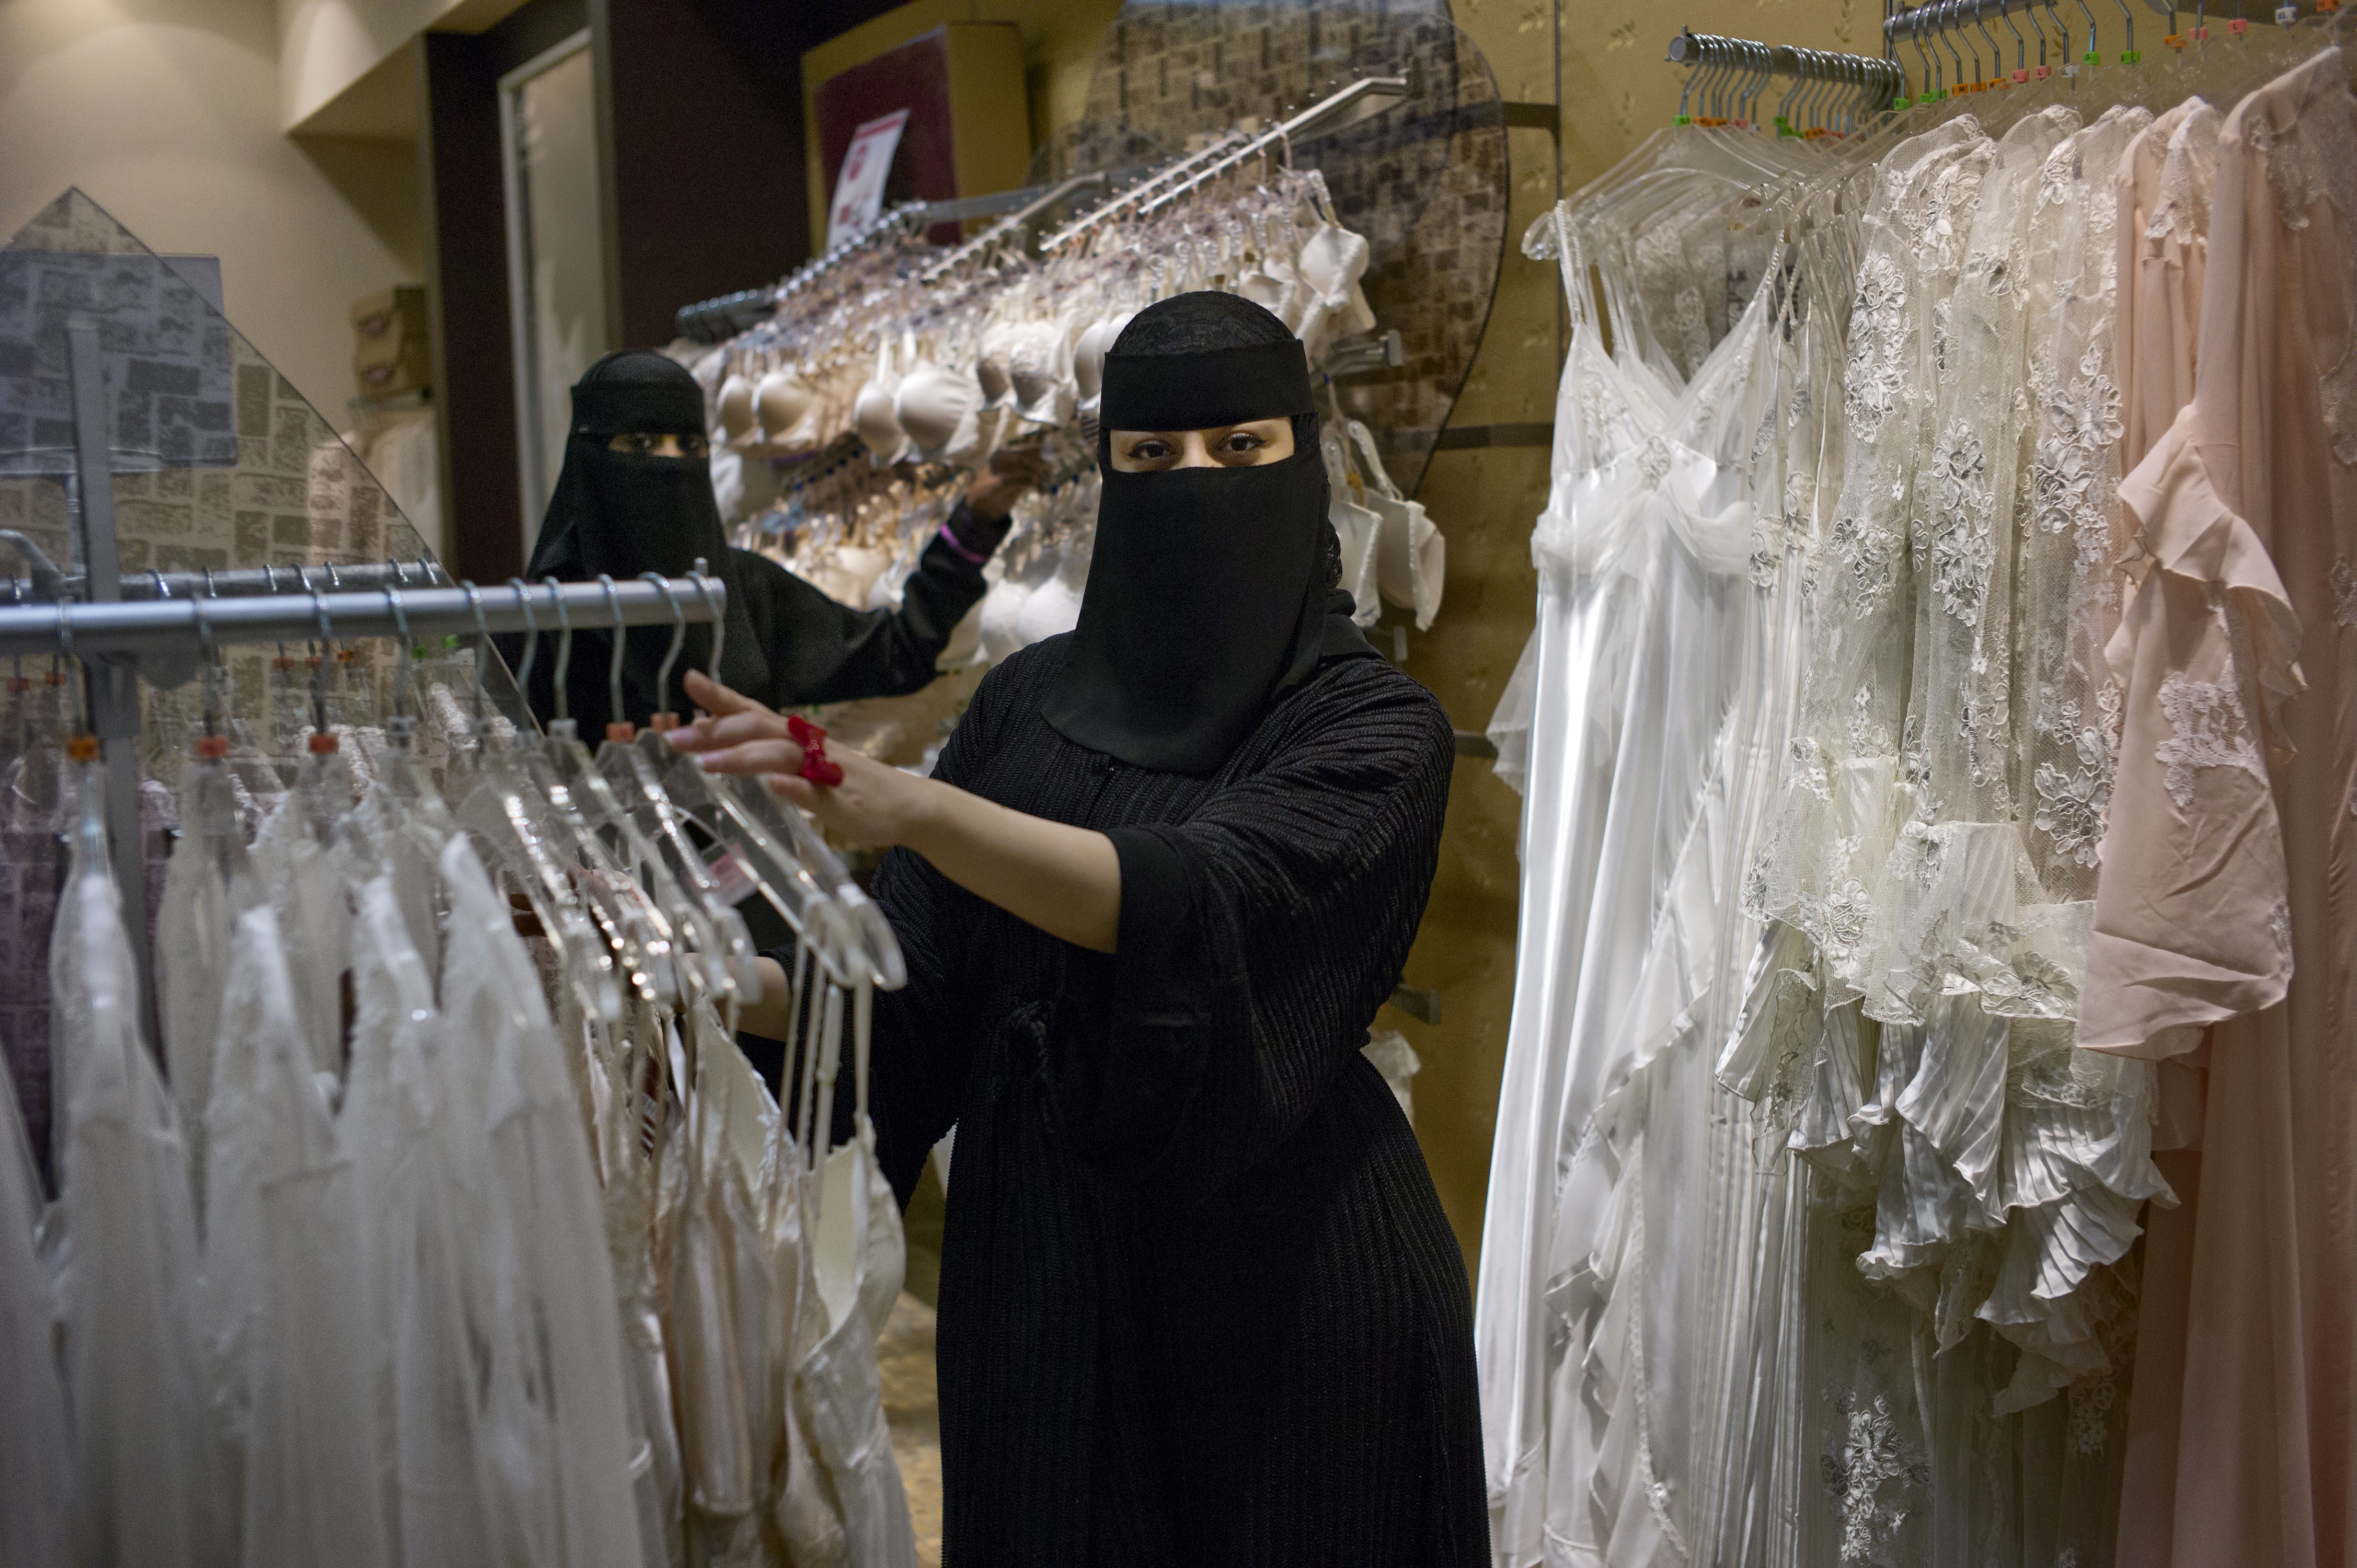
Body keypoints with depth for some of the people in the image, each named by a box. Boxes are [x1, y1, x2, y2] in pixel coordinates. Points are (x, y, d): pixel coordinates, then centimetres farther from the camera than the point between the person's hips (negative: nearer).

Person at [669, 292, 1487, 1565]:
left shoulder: (1372, 724, -9)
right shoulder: (1028, 703, 4)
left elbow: (1193, 901, -27)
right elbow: (904, 982, 1)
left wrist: (908, 806, -39)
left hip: (1286, 1283, -3)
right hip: (1044, 1269, 4)